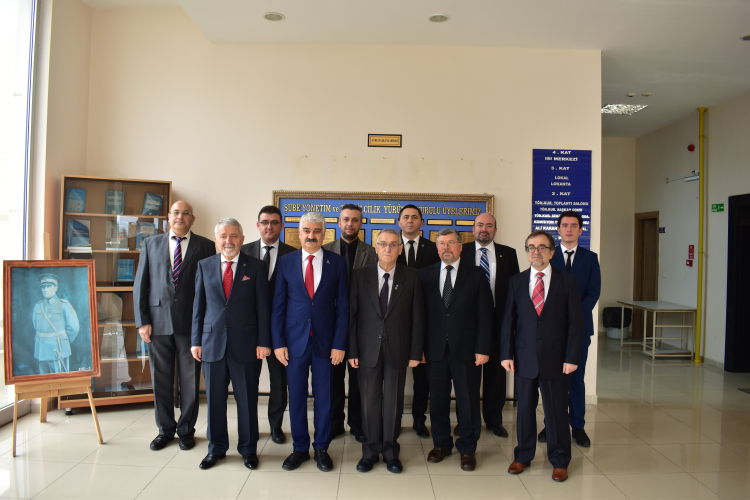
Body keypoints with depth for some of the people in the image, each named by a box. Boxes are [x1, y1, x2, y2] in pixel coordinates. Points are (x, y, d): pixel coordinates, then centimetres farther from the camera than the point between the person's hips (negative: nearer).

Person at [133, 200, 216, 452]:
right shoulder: (151, 243, 10)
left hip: (191, 322, -2)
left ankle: (186, 430, 23)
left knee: (190, 380, 6)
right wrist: (142, 321, -1)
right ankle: (165, 429, 27)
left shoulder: (206, 246, 3)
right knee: (161, 379, 11)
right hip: (158, 321, 2)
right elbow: (140, 285, 7)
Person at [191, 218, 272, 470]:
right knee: (215, 399, 12)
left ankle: (248, 449, 25)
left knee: (247, 399, 7)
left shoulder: (256, 267, -1)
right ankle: (216, 448, 30)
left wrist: (263, 342, -7)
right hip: (212, 343, 2)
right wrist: (196, 341, 4)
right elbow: (198, 306, 8)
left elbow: (263, 306, -2)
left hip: (246, 344, -2)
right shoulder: (204, 266, 7)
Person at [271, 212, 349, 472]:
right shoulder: (285, 262, 3)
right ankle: (300, 448, 27)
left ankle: (321, 449, 27)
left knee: (324, 397, 9)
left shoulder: (337, 262, 0)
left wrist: (339, 343, -6)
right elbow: (278, 304, 3)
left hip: (325, 340, 0)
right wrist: (278, 342, -3)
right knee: (296, 396, 9)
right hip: (294, 340, 1)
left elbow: (343, 306, -1)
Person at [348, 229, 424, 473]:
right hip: (368, 350, 0)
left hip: (397, 350, 0)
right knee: (370, 402, 8)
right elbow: (352, 314, 0)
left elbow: (417, 316, 1)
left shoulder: (411, 276, 1)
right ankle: (371, 451, 25)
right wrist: (352, 350, -5)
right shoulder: (360, 275, 1)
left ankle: (391, 451, 25)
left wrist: (416, 352, -2)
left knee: (394, 402, 8)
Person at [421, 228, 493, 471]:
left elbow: (485, 314, -1)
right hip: (435, 349, 2)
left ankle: (467, 449, 24)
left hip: (466, 350, -1)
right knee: (437, 399, 11)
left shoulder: (476, 275, 2)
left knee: (468, 401, 6)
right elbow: (420, 313, 4)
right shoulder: (426, 275, 6)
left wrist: (483, 349, -7)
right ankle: (442, 444, 30)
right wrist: (419, 347, -1)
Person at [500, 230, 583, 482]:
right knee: (525, 408, 11)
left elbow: (575, 322, -2)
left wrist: (572, 357, -8)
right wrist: (506, 354, -2)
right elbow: (508, 320, 4)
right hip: (525, 357, 2)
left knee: (556, 410, 7)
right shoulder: (516, 282, 5)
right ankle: (523, 456, 28)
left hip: (555, 358, -1)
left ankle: (559, 461, 25)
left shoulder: (567, 282, 0)